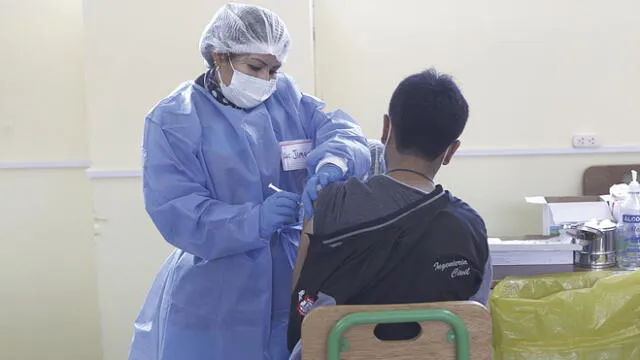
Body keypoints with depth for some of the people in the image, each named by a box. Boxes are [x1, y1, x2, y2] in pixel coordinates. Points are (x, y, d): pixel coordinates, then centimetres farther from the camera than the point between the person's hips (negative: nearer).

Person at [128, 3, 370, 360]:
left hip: (292, 282, 4)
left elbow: (342, 131, -6)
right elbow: (176, 213, -16)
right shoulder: (173, 119, -7)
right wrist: (256, 221, -30)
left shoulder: (288, 98, 6)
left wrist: (332, 161, -30)